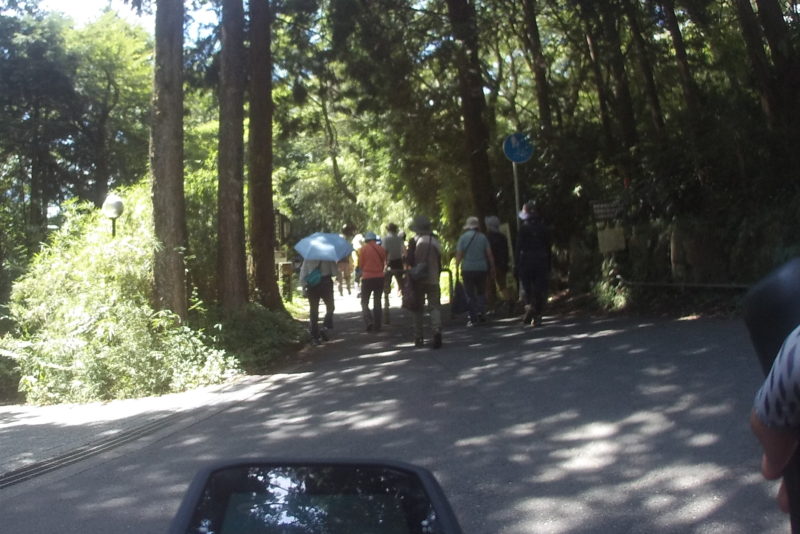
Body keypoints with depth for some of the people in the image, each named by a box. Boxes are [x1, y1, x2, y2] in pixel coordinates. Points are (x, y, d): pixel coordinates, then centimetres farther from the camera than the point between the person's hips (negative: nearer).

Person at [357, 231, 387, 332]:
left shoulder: (363, 249, -6)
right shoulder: (381, 249, 1)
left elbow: (360, 265, -2)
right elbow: (384, 264, 7)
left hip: (367, 278, -3)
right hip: (379, 277, 3)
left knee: (364, 302, 7)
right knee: (377, 302, 12)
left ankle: (369, 321, -12)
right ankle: (377, 326, 11)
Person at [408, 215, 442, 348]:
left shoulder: (414, 242, -7)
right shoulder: (435, 241, 3)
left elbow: (409, 260, -12)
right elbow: (439, 263, 7)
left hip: (418, 280, -1)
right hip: (433, 279, 1)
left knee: (418, 309, 9)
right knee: (435, 306, 1)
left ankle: (419, 338, 12)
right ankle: (436, 330, -24)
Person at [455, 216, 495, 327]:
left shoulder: (463, 237, -2)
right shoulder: (483, 237, 1)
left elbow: (459, 254, -6)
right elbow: (489, 254, 1)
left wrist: (457, 268, 2)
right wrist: (492, 268, 8)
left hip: (467, 269, -1)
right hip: (482, 268, 1)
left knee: (470, 294, 5)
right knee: (481, 292, 18)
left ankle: (473, 319, 1)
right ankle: (481, 312, 0)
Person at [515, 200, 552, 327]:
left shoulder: (523, 227, -6)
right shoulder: (544, 228, 7)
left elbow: (519, 246, -9)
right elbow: (548, 248, 10)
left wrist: (516, 264, -5)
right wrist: (548, 267, 14)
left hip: (526, 261, -3)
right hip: (542, 263, 3)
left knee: (526, 288, 7)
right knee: (540, 289, 6)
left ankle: (529, 306, -19)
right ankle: (537, 317, 6)